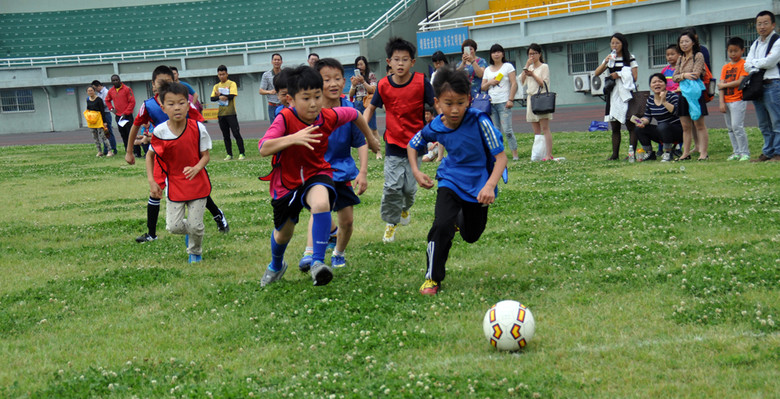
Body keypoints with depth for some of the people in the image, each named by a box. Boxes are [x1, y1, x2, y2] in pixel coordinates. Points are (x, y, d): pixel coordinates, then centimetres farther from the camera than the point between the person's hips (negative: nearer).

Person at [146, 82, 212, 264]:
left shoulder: (198, 128, -14)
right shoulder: (159, 132, -12)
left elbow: (205, 155, -4)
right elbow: (150, 156, 5)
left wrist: (196, 168, -25)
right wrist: (152, 181, -3)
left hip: (197, 183, -1)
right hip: (174, 185, 1)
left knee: (196, 226, 0)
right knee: (173, 226, -3)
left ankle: (195, 252, 31)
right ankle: (189, 231, 34)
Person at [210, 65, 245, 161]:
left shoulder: (232, 84, -1)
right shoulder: (216, 86, 12)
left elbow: (231, 96, -14)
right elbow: (212, 98, 1)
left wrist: (220, 94, -6)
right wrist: (220, 97, -18)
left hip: (231, 113, -5)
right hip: (221, 114, 5)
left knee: (236, 133, -8)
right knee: (225, 136, 7)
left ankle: (241, 153, -5)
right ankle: (229, 154, 12)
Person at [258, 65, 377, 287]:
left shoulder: (329, 117, -16)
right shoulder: (285, 118, -25)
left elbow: (354, 114, 7)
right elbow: (264, 149, -38)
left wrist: (370, 139, 21)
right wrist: (293, 138, -51)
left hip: (316, 174, 0)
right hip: (287, 181, 0)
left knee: (321, 203, -36)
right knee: (283, 234, 18)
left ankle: (318, 261, -25)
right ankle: (276, 266, 54)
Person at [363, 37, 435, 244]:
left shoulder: (421, 82, -11)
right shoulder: (384, 85, -6)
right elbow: (371, 108, 8)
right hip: (393, 143, 0)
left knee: (410, 186, 4)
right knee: (392, 186, -6)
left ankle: (405, 208, 37)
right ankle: (390, 223, 11)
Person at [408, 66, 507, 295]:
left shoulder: (480, 122, -26)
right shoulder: (435, 128, -16)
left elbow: (501, 158, -24)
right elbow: (413, 145, 7)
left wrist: (490, 185, -38)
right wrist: (416, 172, -6)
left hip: (478, 184, 0)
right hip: (451, 181, 0)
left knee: (471, 236, 18)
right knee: (441, 225, -24)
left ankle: (459, 219, 57)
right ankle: (432, 278, -6)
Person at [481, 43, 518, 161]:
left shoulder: (508, 66, 4)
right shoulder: (487, 70, 17)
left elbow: (514, 84, -2)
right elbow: (483, 87, 18)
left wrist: (510, 100, -11)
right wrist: (489, 83, -4)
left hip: (503, 102, -5)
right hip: (491, 103, 5)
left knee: (507, 130, -12)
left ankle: (515, 154, -8)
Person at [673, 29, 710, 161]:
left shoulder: (698, 56, -3)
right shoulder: (681, 59, 16)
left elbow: (696, 75, -13)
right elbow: (674, 77, 9)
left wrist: (681, 78, -3)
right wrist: (684, 75, -10)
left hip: (695, 93, -6)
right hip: (683, 94, 6)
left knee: (699, 124, -5)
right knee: (686, 126, 8)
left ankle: (703, 152, -4)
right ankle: (686, 153, 11)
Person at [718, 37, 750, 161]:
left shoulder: (743, 64, -4)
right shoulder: (725, 67, 13)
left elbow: (740, 82, -15)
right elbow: (721, 85, 7)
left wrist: (724, 85, -7)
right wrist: (721, 102, -3)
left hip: (738, 100, -7)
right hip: (726, 102, 7)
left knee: (737, 126, -13)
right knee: (730, 128, 8)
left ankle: (745, 153, -8)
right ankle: (736, 152, 15)